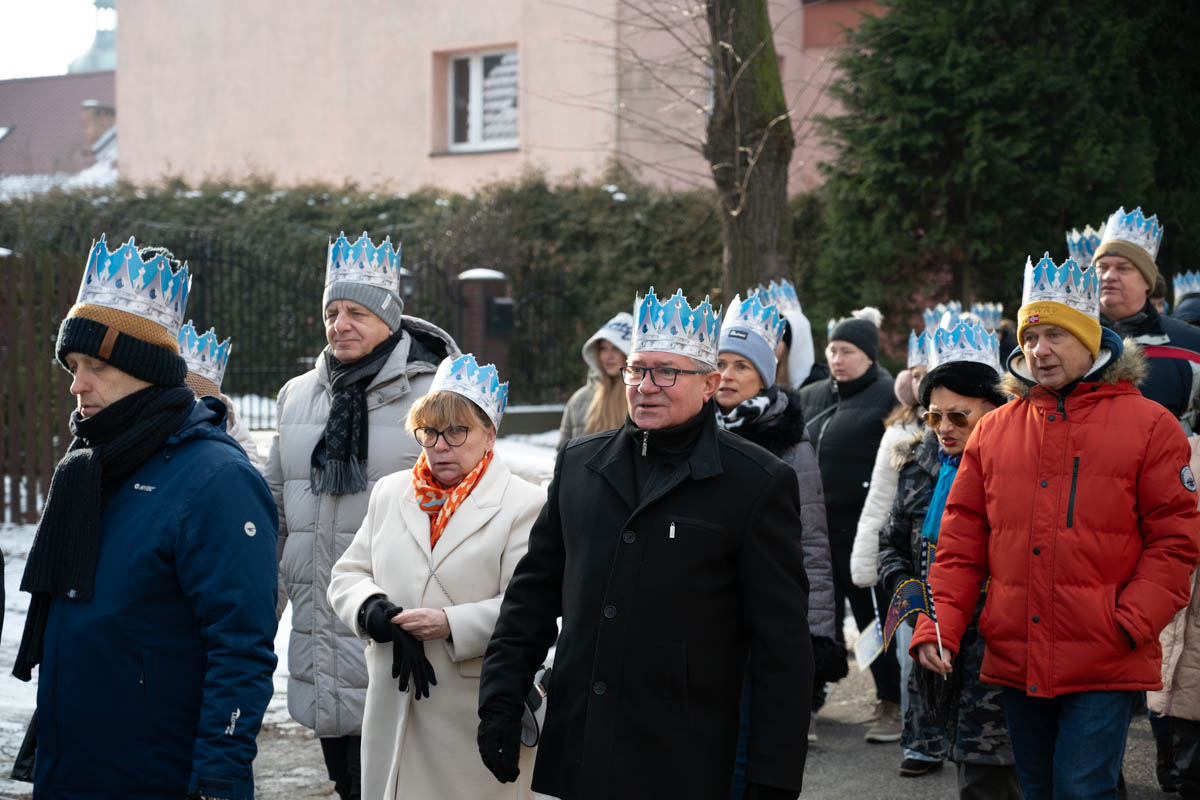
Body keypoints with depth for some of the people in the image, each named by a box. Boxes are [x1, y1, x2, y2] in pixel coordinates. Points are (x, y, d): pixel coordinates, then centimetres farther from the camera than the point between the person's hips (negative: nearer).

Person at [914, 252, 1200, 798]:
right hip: (1015, 663, 4)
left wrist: (1130, 623, -13)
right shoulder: (993, 431, 11)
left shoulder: (1147, 424, 0)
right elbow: (961, 543, 10)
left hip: (1105, 668, -4)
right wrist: (938, 625, -3)